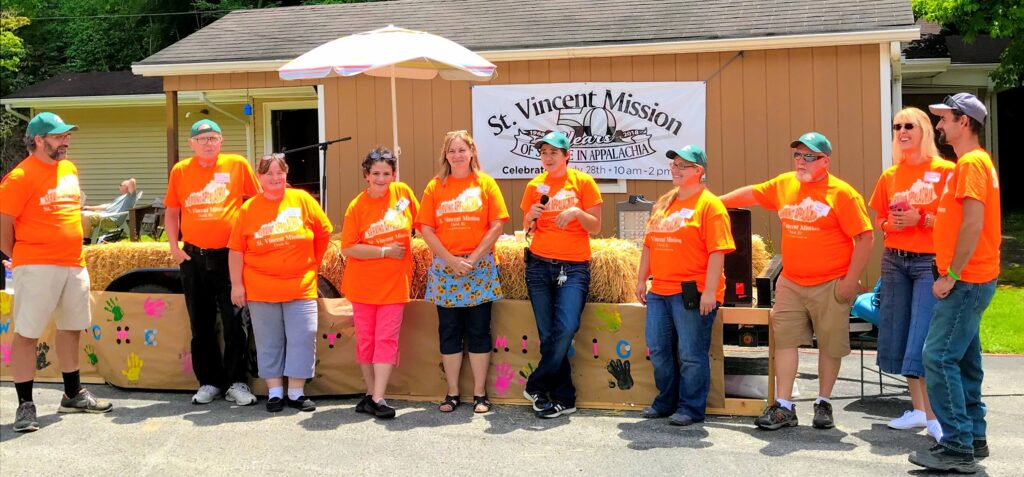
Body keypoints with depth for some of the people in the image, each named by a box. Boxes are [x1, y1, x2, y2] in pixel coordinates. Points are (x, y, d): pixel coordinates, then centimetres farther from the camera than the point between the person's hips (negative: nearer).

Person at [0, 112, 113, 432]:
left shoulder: (70, 169, 11)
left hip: (75, 265, 8)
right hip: (37, 268, -8)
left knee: (71, 328, 16)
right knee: (27, 334, -3)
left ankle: (73, 395, 29)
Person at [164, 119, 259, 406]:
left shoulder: (237, 165, -1)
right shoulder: (180, 171, 6)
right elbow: (172, 211, 13)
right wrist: (174, 247, 3)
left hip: (229, 255, -3)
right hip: (193, 257, 3)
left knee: (235, 323, -1)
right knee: (200, 324, 10)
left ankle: (237, 383, 9)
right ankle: (209, 382, 21)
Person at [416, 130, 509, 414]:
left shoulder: (485, 183, 2)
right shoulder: (435, 187, 6)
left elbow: (497, 225, -4)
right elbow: (426, 229, 1)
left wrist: (473, 258, -11)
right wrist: (451, 260, -10)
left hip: (480, 267, -1)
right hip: (444, 268, 2)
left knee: (479, 331, 3)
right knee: (449, 332, 6)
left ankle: (480, 394, 10)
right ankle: (452, 393, 15)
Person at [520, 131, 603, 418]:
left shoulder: (582, 182, 1)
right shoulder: (536, 185, 9)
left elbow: (595, 227, 1)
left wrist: (577, 213, -18)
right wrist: (531, 216, -6)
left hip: (574, 267, -3)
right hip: (540, 265, 3)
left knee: (567, 328, -18)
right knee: (548, 335, 0)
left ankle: (536, 387, -2)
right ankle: (564, 398, 10)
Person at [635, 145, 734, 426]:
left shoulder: (709, 205, -7)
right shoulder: (663, 204, 16)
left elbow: (717, 251, -14)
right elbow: (649, 245, 21)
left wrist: (710, 292, -19)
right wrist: (642, 279, 16)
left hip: (693, 294, -7)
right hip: (659, 291, 8)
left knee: (691, 353, -1)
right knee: (658, 349, 12)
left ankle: (691, 408, 10)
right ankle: (666, 402, 27)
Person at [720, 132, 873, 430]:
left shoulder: (842, 193, -10)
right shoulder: (784, 185, 7)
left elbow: (865, 238, -11)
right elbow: (751, 194, 22)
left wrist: (850, 281, -14)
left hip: (831, 286, -4)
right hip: (790, 283, 5)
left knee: (830, 345, 6)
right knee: (785, 339, 1)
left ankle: (823, 404, 22)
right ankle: (784, 407, 6)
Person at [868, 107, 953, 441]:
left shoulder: (944, 171, -5)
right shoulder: (890, 176, 10)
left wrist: (921, 219, -18)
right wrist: (889, 224, -4)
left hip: (929, 262, -6)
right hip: (894, 261, 6)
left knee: (924, 340, -11)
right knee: (898, 337, 9)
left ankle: (935, 416, -4)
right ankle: (918, 409, 20)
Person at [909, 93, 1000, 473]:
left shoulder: (971, 163, -15)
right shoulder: (973, 162, 17)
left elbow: (973, 225, -22)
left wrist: (950, 276, -20)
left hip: (967, 282, -11)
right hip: (970, 281, 11)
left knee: (939, 357, -11)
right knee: (963, 360, 14)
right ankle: (972, 438, 22)